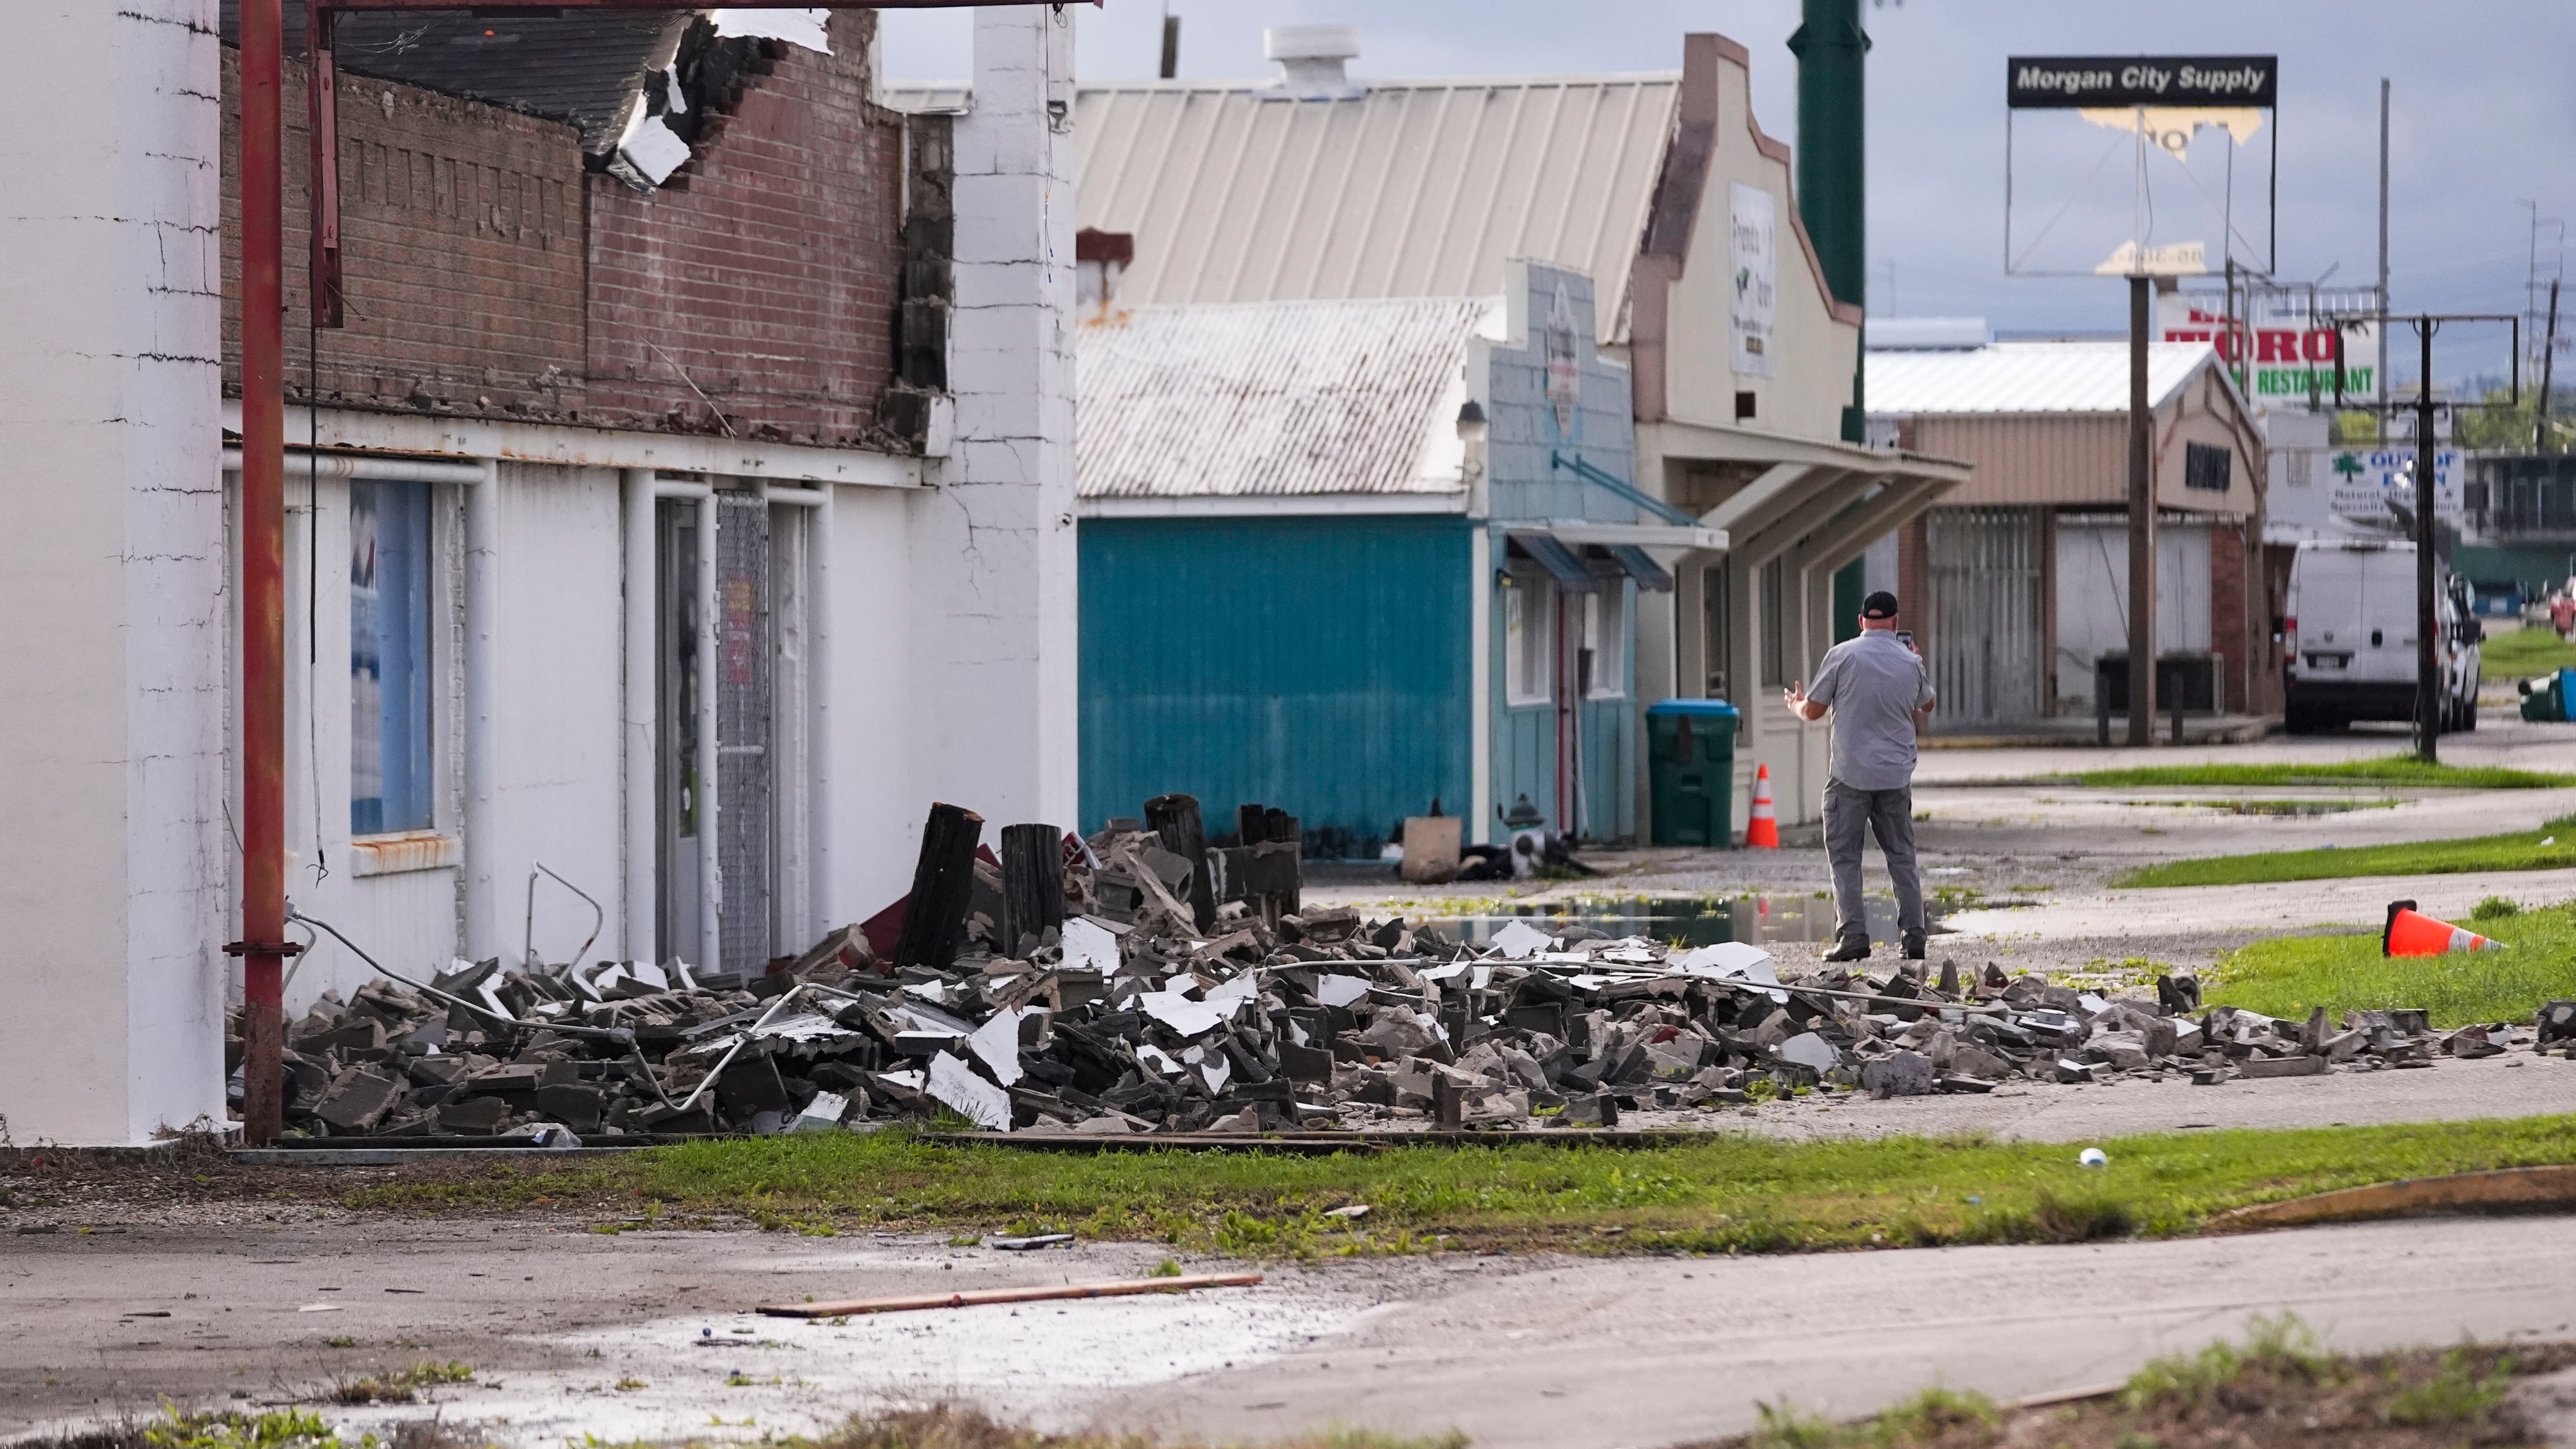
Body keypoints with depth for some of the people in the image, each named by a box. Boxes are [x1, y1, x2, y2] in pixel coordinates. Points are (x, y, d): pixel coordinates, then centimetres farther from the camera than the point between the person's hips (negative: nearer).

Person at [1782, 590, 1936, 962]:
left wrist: (1795, 704, 21)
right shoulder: (1911, 663, 3)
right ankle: (1914, 936, 7)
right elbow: (1926, 707, 23)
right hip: (1897, 775, 3)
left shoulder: (1843, 655, -7)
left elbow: (1813, 710, -2)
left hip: (1851, 775, -3)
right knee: (1902, 857, 11)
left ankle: (1853, 935, -7)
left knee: (1844, 857, 2)